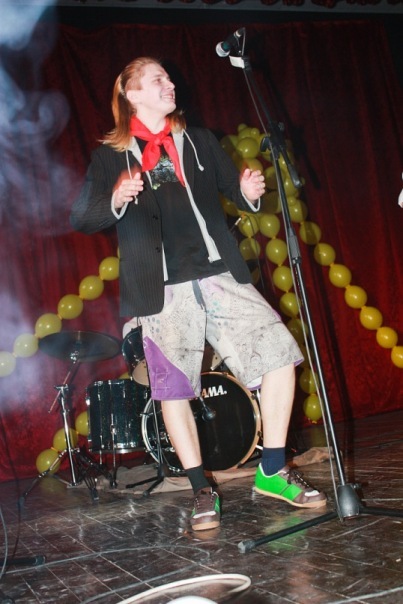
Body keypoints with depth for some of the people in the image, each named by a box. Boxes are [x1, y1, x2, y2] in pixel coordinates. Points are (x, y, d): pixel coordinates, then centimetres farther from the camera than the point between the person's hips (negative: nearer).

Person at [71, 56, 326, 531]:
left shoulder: (200, 140, 18)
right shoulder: (110, 155, 8)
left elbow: (234, 190, 17)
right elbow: (81, 218, 1)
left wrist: (249, 193, -7)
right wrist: (115, 200, -19)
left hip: (219, 275, 3)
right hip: (162, 291, -2)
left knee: (279, 354, -7)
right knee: (173, 389, -2)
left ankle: (272, 472, 7)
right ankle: (202, 491, 15)